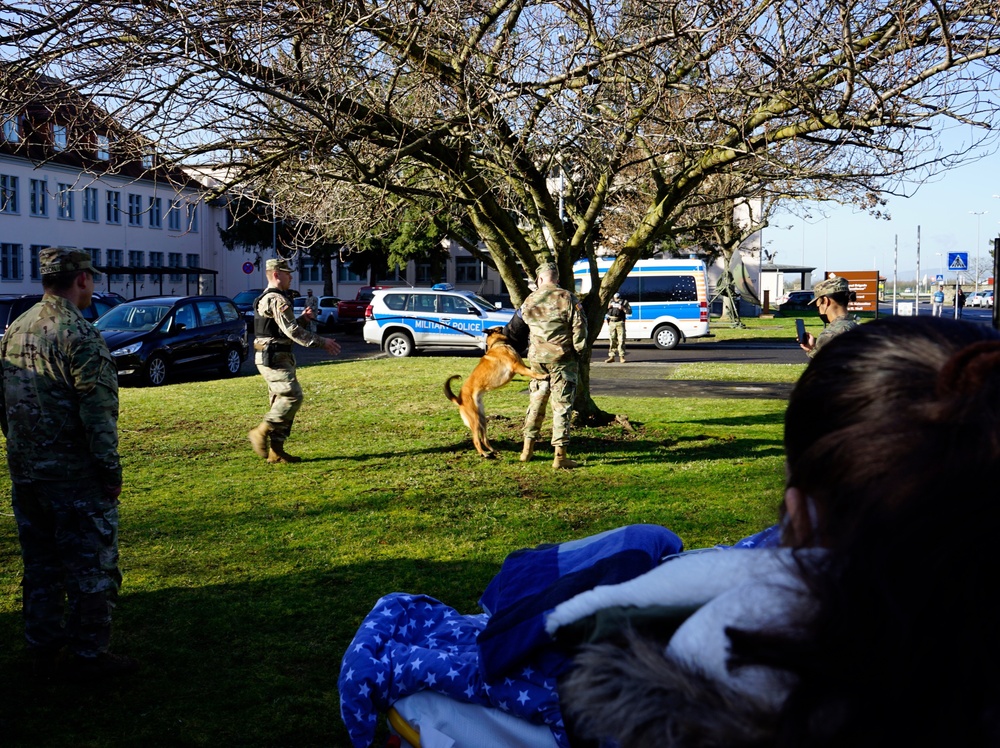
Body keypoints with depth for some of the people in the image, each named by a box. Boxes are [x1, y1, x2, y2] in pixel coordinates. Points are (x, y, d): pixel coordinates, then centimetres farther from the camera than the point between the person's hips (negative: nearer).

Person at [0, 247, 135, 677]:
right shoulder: (79, 335, -17)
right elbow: (97, 413, -20)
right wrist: (111, 470, -13)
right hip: (75, 476, -8)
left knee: (40, 565, 17)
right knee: (91, 566, 4)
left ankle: (43, 650, 26)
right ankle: (90, 654, 11)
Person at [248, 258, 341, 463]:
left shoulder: (266, 299, 21)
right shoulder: (277, 299, -13)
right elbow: (292, 331, -20)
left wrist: (302, 318, 12)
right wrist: (321, 342, -18)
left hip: (273, 358, 11)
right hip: (274, 358, -11)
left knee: (282, 401, 9)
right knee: (292, 396, -16)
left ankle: (276, 451, 9)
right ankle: (261, 432, -11)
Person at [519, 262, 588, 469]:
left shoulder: (529, 301, 4)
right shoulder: (567, 298, -10)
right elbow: (579, 328, -9)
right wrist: (577, 350, 4)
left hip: (537, 358, 4)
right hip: (562, 359, -4)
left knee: (536, 401, 18)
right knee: (562, 405, 0)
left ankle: (528, 449, 22)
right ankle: (560, 455, -1)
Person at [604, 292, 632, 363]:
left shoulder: (624, 302, 8)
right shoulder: (609, 301, 18)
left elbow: (629, 312, 3)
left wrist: (623, 308, -14)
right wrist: (607, 307, 0)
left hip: (620, 323, -3)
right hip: (611, 322, 3)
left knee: (621, 340, -8)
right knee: (612, 340, 4)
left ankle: (622, 357, -6)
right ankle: (611, 356, 8)